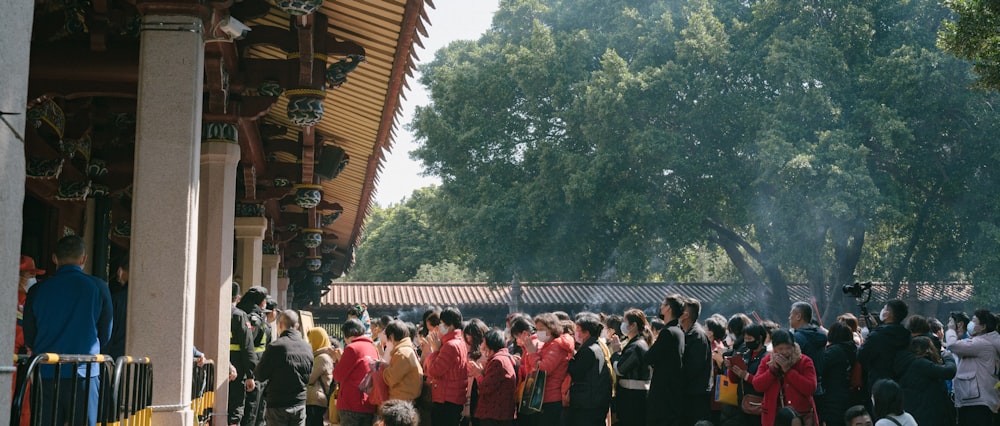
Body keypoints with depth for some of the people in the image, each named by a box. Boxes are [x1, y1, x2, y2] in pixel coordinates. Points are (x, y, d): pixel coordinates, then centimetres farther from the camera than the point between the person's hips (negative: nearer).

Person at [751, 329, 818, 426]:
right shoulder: (767, 361, 4)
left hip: (801, 417, -3)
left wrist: (788, 370, -20)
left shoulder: (804, 361, -5)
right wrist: (772, 369, -16)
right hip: (773, 417, 3)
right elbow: (757, 386, -4)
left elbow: (810, 389, -17)